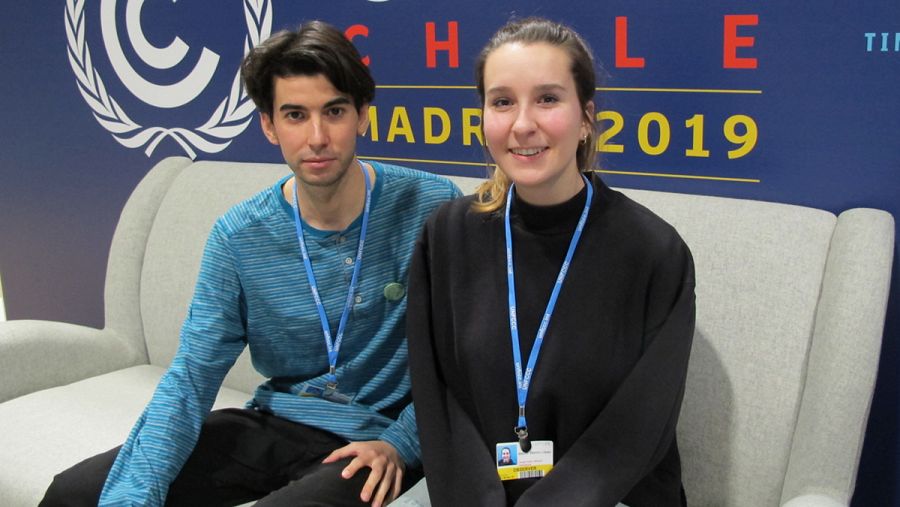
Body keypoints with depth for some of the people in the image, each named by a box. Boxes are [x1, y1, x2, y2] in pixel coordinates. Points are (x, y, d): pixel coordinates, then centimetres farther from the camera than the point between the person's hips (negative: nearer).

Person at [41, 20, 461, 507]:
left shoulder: (431, 206, -13)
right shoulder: (237, 237, -4)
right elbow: (191, 376, -7)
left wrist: (399, 443, -18)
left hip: (375, 439, -3)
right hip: (272, 424, 4)